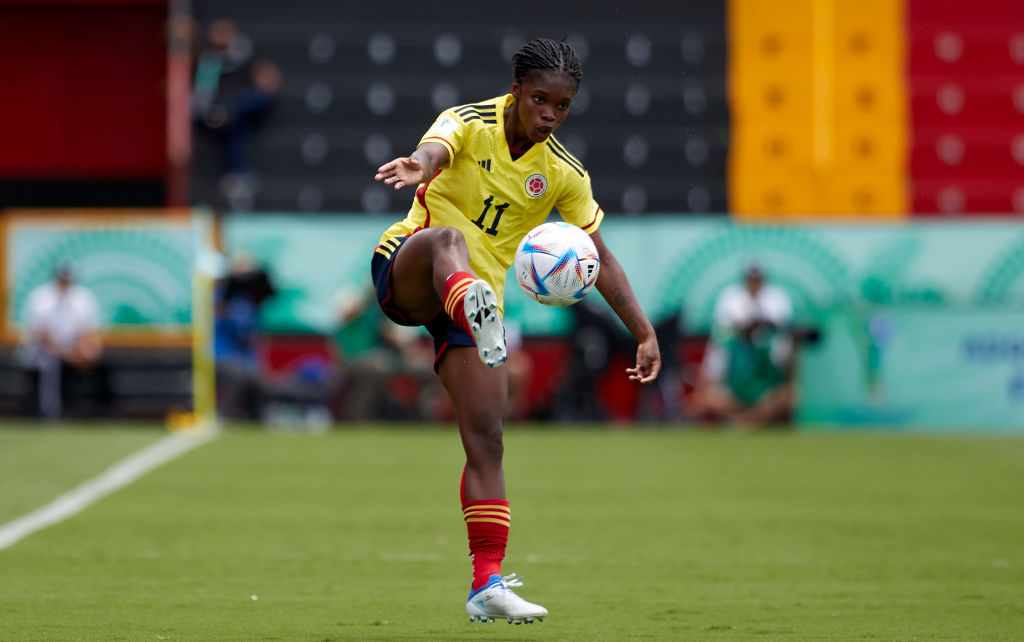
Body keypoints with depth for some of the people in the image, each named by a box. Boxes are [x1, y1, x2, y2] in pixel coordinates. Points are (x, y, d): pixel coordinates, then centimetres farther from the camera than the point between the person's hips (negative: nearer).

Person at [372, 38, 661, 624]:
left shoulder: (563, 174, 5)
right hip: (404, 273, -4)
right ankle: (478, 320, -76)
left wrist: (645, 332, 5)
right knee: (448, 237, -40)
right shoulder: (470, 124, -8)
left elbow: (601, 258, 13)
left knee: (487, 439, -8)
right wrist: (421, 165, -59)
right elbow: (436, 149, -33)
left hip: (481, 297, 4)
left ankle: (487, 584, -6)